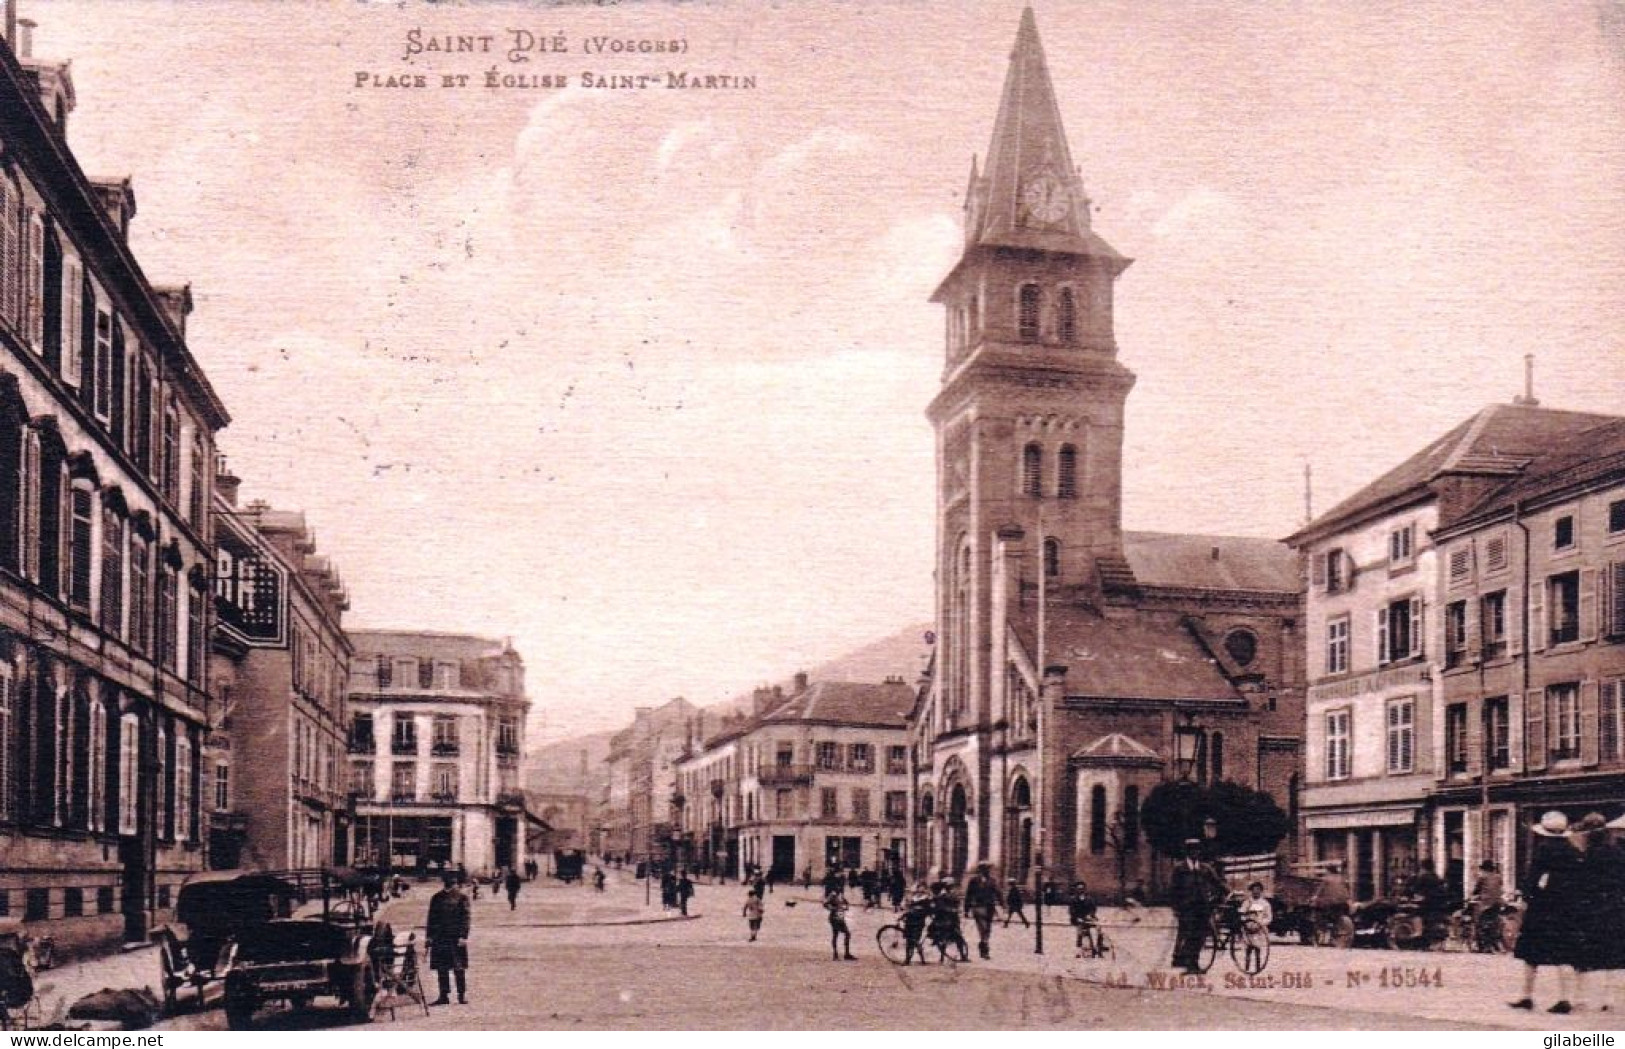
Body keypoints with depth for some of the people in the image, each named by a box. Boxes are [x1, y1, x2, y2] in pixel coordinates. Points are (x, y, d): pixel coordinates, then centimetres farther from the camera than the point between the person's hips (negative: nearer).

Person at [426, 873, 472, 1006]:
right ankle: (444, 996, 13)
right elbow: (432, 918, 11)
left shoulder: (462, 898, 0)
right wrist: (429, 936, 5)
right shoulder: (437, 898, 7)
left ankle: (462, 995, 7)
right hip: (440, 938, 3)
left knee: (459, 968, -1)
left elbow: (465, 918, -3)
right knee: (441, 969, 6)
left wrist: (463, 936, -11)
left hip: (456, 938, -3)